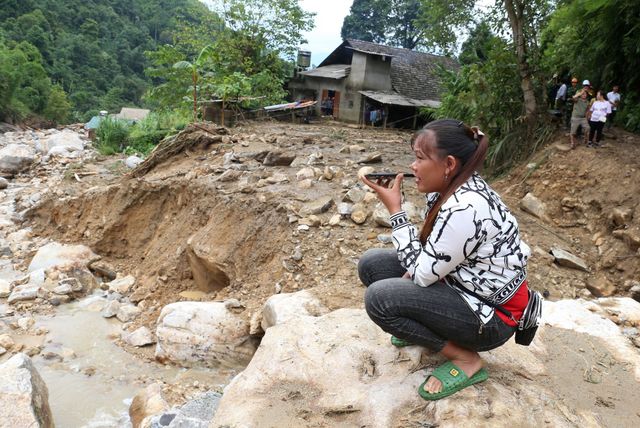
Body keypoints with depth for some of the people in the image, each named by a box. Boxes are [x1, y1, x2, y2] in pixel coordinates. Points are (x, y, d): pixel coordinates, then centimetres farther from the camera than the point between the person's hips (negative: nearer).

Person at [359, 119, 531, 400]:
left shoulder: (464, 209, -32)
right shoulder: (454, 187, -3)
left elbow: (422, 274, -22)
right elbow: (433, 254, 9)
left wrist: (394, 210, -20)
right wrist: (416, 270, -13)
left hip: (492, 316, -8)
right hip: (463, 285, 9)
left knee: (379, 298, -24)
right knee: (371, 264, -1)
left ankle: (465, 359, -6)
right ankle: (425, 327, 15)